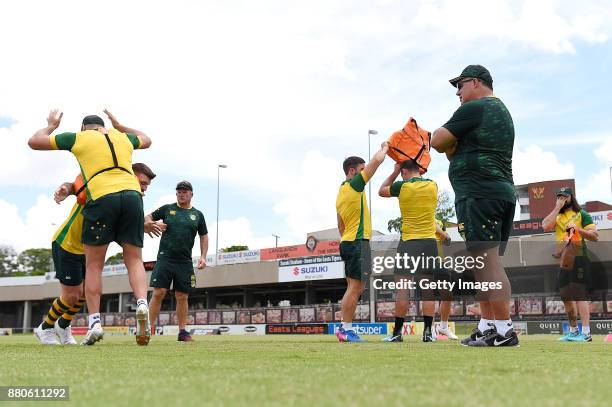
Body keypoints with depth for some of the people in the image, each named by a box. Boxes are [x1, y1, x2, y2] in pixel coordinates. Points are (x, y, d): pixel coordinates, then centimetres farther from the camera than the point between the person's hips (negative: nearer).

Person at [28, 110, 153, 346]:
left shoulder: (78, 137, 17)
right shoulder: (122, 137, 27)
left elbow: (34, 142, 25)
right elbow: (146, 140, 50)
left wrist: (51, 126, 42)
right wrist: (120, 126, 55)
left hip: (101, 198, -3)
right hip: (132, 195, 3)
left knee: (93, 265, 6)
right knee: (134, 260, 7)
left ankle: (94, 322, -2)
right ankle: (142, 303, -18)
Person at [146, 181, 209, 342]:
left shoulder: (197, 215, 12)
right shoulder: (167, 209, 9)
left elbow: (204, 236, 17)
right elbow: (148, 217, 15)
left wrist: (203, 257, 6)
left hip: (185, 262, 2)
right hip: (165, 258, -1)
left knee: (182, 297, 2)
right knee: (158, 293, -9)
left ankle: (182, 331, 10)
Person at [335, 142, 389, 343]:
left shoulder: (341, 193, 18)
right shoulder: (354, 185, -7)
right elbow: (376, 161, -10)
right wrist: (384, 148, 8)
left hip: (347, 242, 10)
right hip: (358, 242, -10)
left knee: (355, 287, 12)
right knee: (355, 287, -9)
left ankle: (344, 327, 13)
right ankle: (346, 328, -10)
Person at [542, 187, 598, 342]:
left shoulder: (581, 214, 3)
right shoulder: (556, 216, 17)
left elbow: (595, 236, -5)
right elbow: (545, 226, -6)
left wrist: (577, 228, -18)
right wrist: (557, 208, -4)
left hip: (579, 258, -6)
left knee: (579, 294, -13)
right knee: (566, 296, 9)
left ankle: (586, 333, -13)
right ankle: (573, 331, 19)